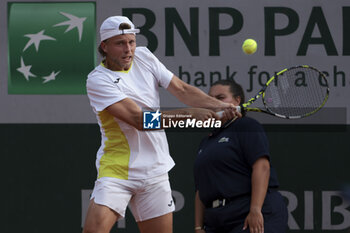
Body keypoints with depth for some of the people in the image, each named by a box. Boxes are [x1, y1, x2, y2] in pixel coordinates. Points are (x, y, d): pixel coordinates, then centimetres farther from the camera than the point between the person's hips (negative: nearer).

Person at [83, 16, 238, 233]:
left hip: (155, 172, 5)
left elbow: (181, 89, 7)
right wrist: (189, 113, -28)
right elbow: (138, 119, -23)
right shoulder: (98, 80, -15)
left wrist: (219, 106, -9)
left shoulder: (144, 57, 5)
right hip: (116, 170, -5)